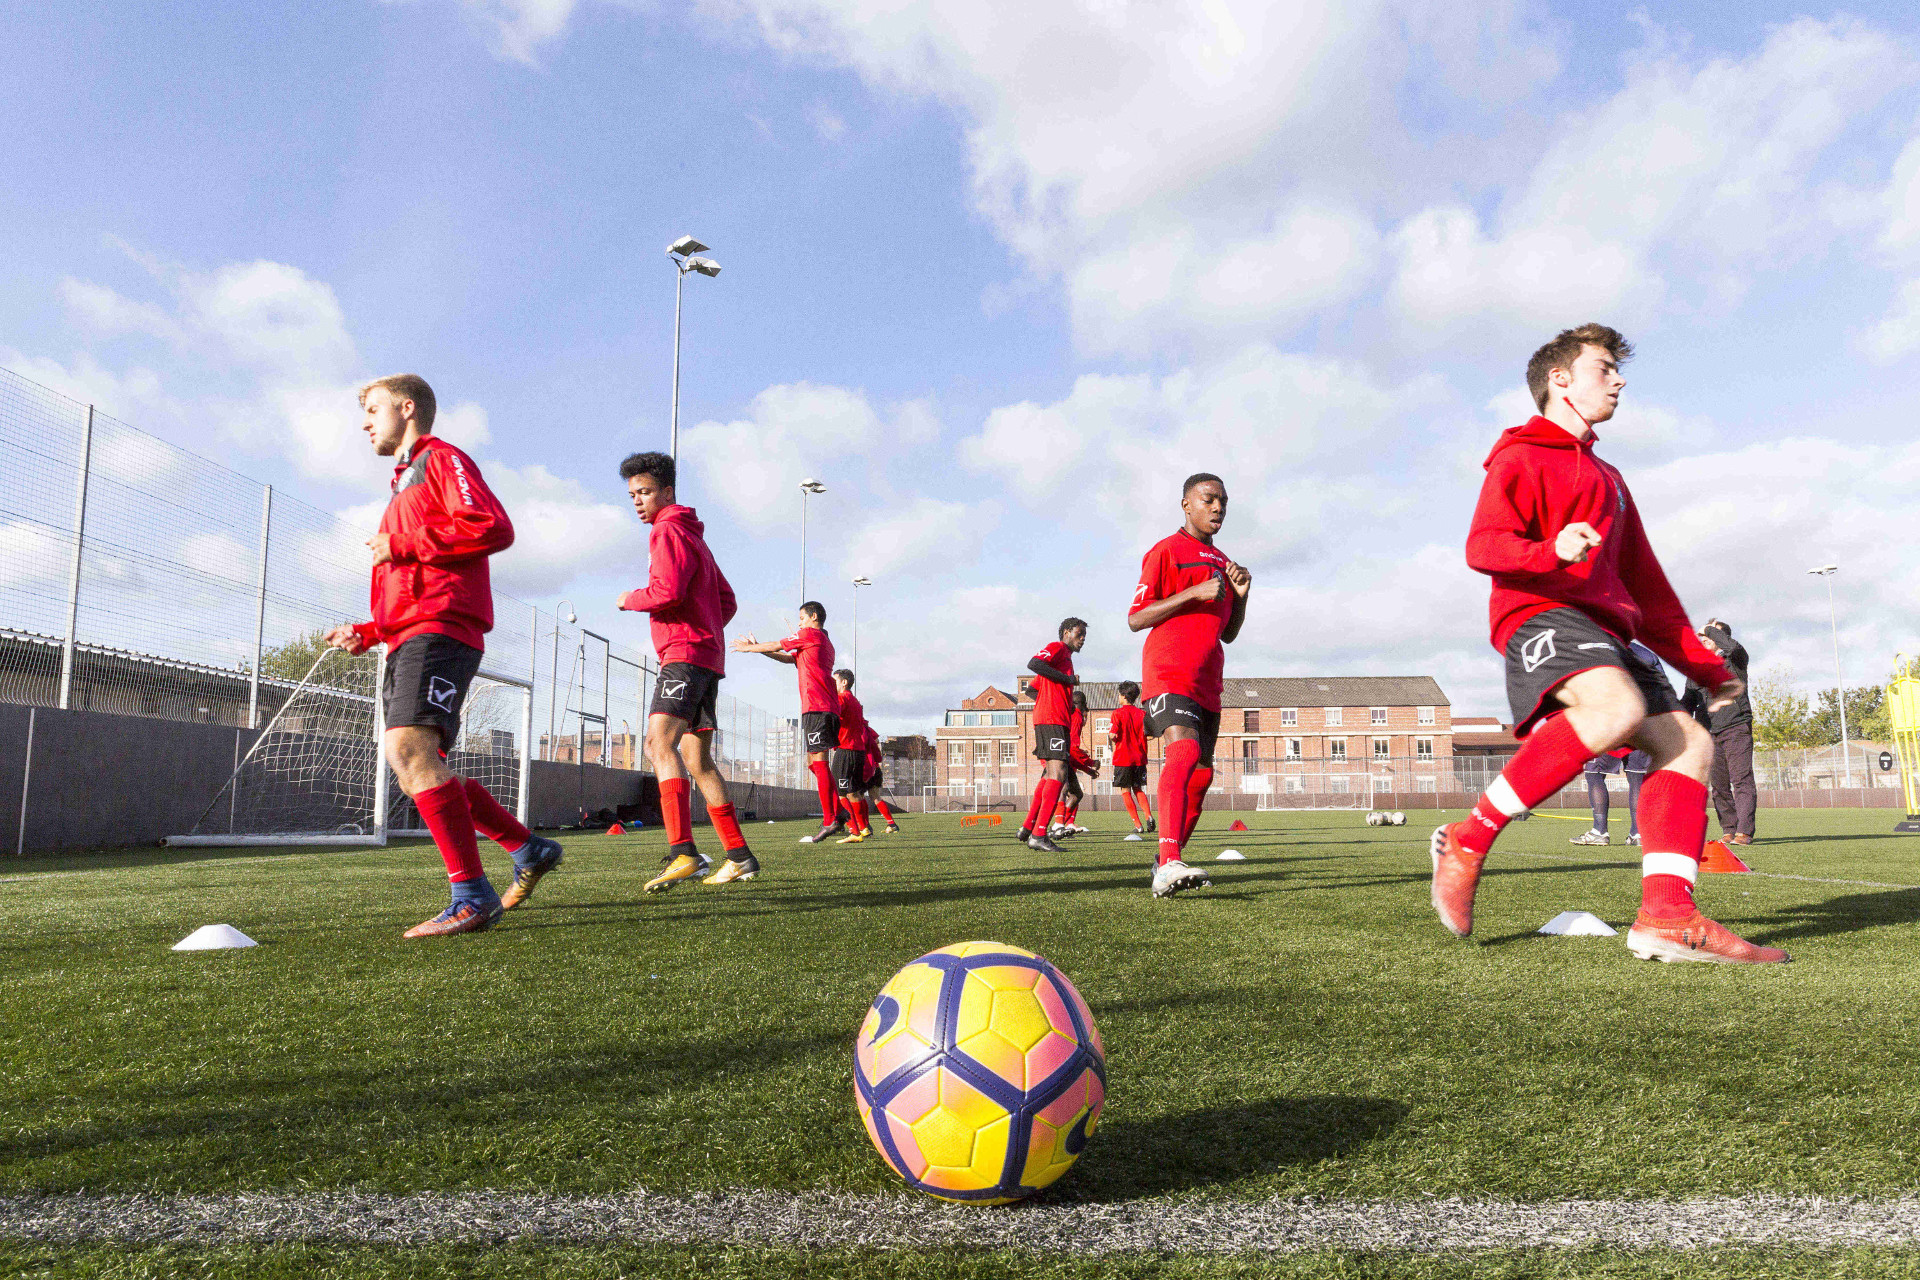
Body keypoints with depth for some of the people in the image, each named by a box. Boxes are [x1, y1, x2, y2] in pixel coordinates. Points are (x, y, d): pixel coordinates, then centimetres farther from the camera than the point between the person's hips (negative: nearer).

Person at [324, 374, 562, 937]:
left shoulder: (442, 458, 4)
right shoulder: (404, 483, 32)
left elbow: (493, 527, -16)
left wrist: (401, 544, -11)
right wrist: (366, 633, 20)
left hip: (438, 631, -10)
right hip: (407, 639, 10)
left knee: (408, 749, -24)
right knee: (419, 769, 7)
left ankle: (472, 895, -23)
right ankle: (530, 850, 16)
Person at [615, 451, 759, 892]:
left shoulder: (670, 530, -3)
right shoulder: (693, 536, 27)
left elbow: (667, 591, -19)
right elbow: (727, 602, 28)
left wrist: (630, 599, -2)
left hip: (684, 653, -10)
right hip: (708, 656, 10)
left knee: (660, 742, -24)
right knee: (698, 761, 10)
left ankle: (683, 852, -38)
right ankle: (739, 856, 11)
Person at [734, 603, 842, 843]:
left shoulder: (810, 634, 1)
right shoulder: (826, 642, 28)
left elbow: (777, 646, 7)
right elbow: (788, 658, 30)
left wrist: (749, 648, 22)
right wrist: (758, 648, 27)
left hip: (816, 706, -9)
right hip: (829, 708, 9)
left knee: (818, 761, -13)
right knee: (814, 763, 12)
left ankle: (829, 821, -18)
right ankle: (837, 816, 8)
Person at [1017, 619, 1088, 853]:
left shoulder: (1065, 656, 29)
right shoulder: (1057, 648, 0)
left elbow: (1033, 688, 32)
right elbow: (1033, 664, -20)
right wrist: (1067, 678, -14)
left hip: (1046, 720, 11)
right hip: (1052, 720, -11)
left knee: (1050, 774, 13)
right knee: (1058, 774, -15)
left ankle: (1027, 828, 16)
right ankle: (1038, 835, -19)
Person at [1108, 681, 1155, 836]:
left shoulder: (1118, 713, -7)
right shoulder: (1142, 713, 5)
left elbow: (1113, 735, -16)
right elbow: (1147, 734, -1)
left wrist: (1110, 733, 6)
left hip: (1123, 758, -4)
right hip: (1139, 758, 4)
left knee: (1126, 791, 3)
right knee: (1138, 789, 17)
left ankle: (1138, 825, -3)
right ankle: (1149, 816, -5)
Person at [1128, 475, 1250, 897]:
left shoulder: (1223, 562, 23)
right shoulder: (1166, 551, 0)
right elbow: (1136, 618, -7)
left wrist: (1240, 595, 6)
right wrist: (1194, 593, -15)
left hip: (1207, 682, 8)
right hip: (1168, 672, -8)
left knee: (1201, 773, 6)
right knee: (1185, 751, -27)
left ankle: (1167, 861, 19)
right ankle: (1169, 864, -38)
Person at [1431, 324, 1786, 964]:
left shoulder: (1607, 480, 32)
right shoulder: (1522, 457, 6)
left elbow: (1647, 586, 33)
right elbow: (1483, 545, -10)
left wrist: (1705, 665, 29)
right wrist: (1551, 550, -30)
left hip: (1606, 630, 9)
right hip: (1540, 613, -9)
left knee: (1689, 743, -8)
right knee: (1620, 707, -34)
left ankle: (1667, 917, -18)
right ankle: (1469, 838, -25)